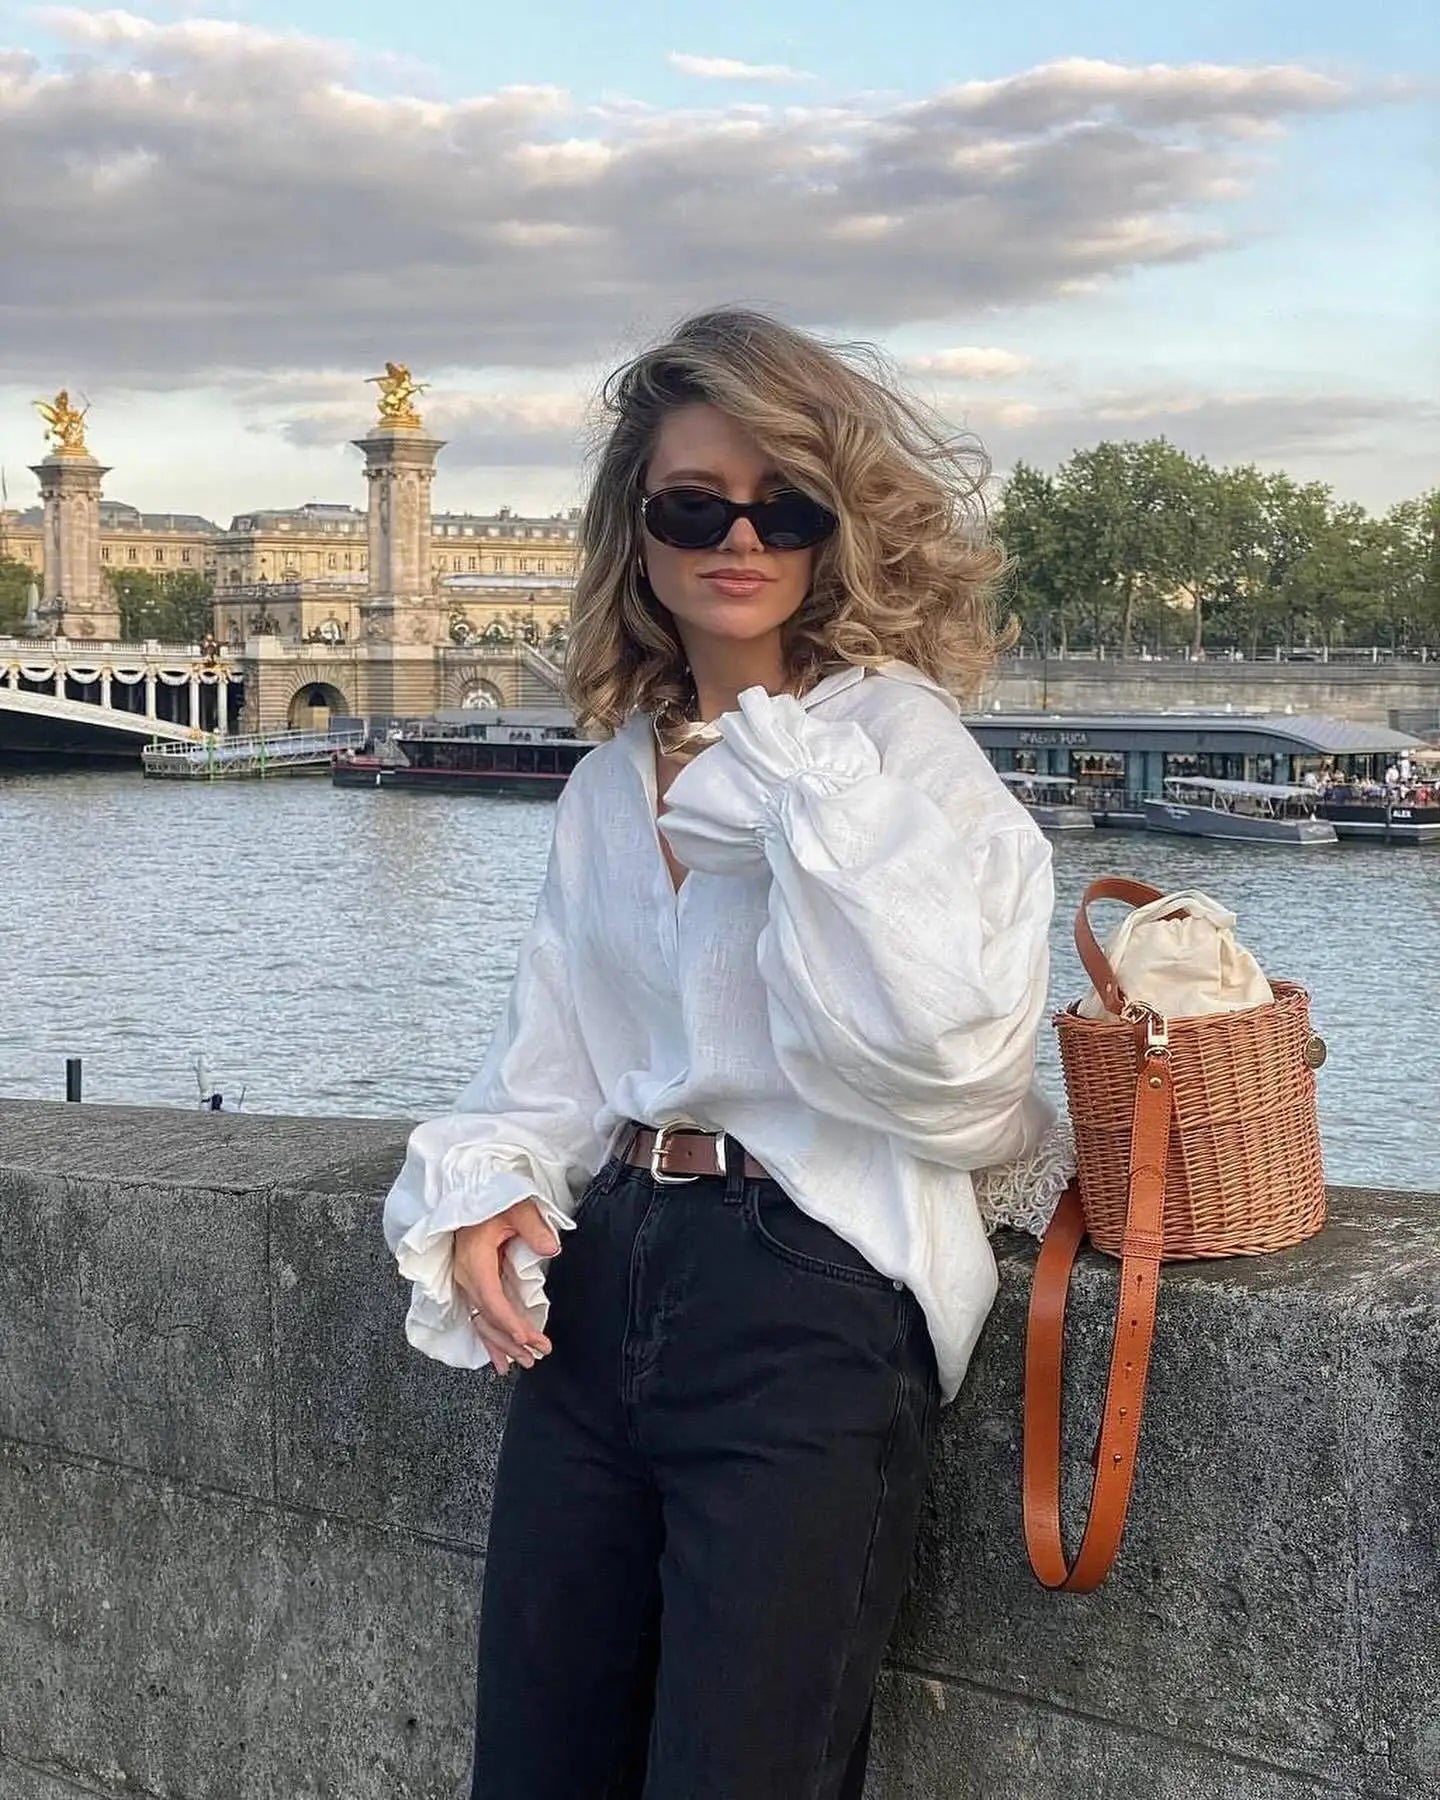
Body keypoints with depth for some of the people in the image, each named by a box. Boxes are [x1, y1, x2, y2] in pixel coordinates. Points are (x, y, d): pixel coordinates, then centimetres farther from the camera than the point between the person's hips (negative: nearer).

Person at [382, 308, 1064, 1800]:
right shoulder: (610, 780, 12)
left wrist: (808, 783, -21)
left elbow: (928, 1032, -22)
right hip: (602, 1281, 6)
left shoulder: (893, 730, -6)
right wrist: (489, 1186, 0)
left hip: (810, 1302, -6)